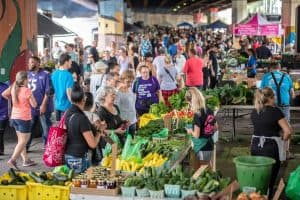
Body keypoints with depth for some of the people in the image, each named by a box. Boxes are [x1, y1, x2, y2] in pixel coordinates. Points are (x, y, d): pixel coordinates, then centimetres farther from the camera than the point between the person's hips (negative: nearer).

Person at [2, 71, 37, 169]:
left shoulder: (13, 88, 1)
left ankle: (26, 160, 22)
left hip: (14, 117, 7)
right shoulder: (27, 90, -15)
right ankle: (12, 160, -12)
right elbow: (34, 105, -11)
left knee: (21, 140, 16)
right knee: (23, 141, -2)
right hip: (24, 118, -7)